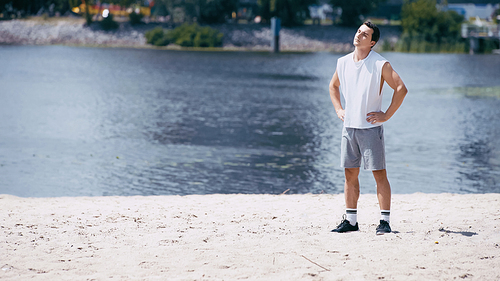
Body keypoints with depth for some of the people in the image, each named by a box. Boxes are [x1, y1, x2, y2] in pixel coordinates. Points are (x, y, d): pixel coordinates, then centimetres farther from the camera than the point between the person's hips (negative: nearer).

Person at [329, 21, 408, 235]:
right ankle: (350, 220, 15)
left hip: (370, 126, -5)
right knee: (350, 174, 8)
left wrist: (387, 115, -12)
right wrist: (338, 109, 15)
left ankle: (385, 221, -2)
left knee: (379, 173, -5)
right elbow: (333, 86, 26)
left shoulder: (380, 64, -9)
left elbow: (401, 89, -11)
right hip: (349, 126, 5)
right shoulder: (343, 63, 7)